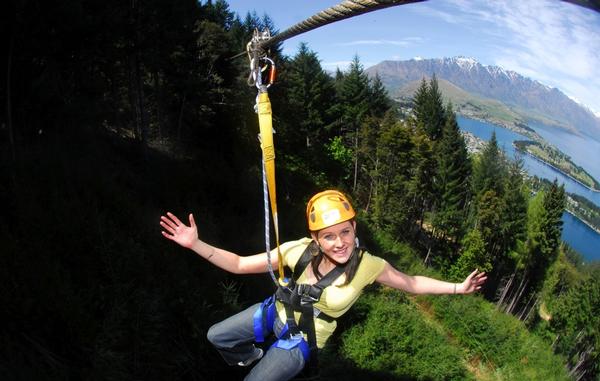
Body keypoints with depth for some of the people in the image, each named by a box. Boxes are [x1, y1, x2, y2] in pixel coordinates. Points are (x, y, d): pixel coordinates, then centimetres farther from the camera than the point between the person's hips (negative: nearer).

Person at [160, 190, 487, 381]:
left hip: (302, 340, -2)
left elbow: (412, 283, -9)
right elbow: (239, 264, -20)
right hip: (277, 311, 3)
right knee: (216, 336, 11)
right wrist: (196, 244, -31)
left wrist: (457, 288, -13)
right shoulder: (299, 251, -26)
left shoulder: (368, 266, -28)